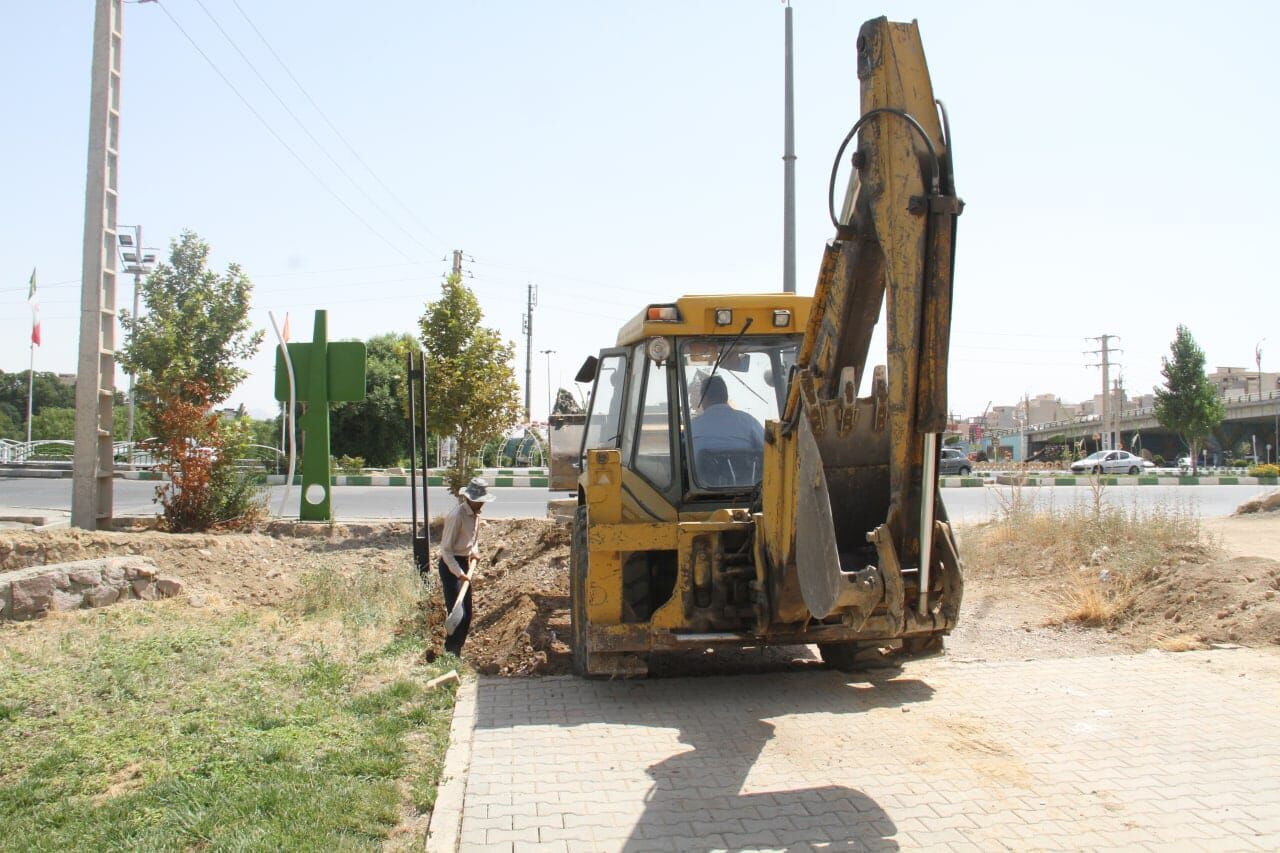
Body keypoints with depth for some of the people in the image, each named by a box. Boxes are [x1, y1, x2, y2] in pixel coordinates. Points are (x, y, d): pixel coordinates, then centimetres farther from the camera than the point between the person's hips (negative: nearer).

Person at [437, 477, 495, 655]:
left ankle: (456, 653, 23)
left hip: (464, 564, 9)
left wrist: (474, 552, 6)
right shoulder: (457, 515, -21)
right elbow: (446, 549, -20)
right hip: (451, 566, -9)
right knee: (458, 615, -11)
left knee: (467, 615, 12)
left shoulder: (475, 514, 5)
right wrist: (459, 573, -25)